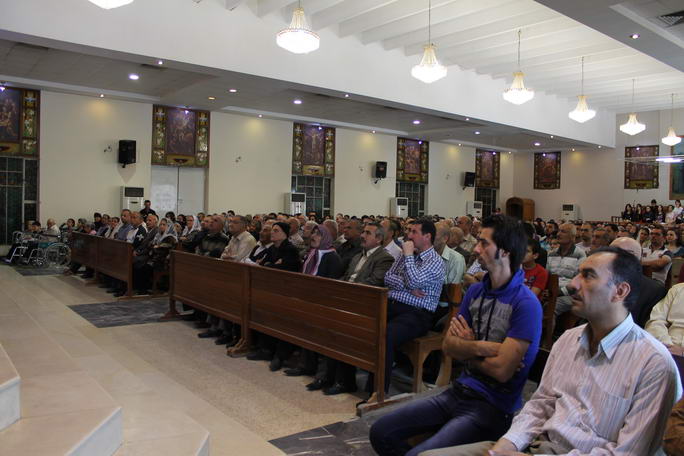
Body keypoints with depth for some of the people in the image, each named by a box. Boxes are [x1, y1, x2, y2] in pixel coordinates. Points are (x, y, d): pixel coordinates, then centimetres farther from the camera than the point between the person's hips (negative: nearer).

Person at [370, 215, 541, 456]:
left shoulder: (526, 304, -16)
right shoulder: (475, 291, 7)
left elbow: (501, 370, -21)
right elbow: (448, 345, 3)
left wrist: (467, 349, -4)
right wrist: (480, 347, -14)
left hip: (492, 407, -7)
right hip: (459, 391, 7)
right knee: (381, 432, 1)